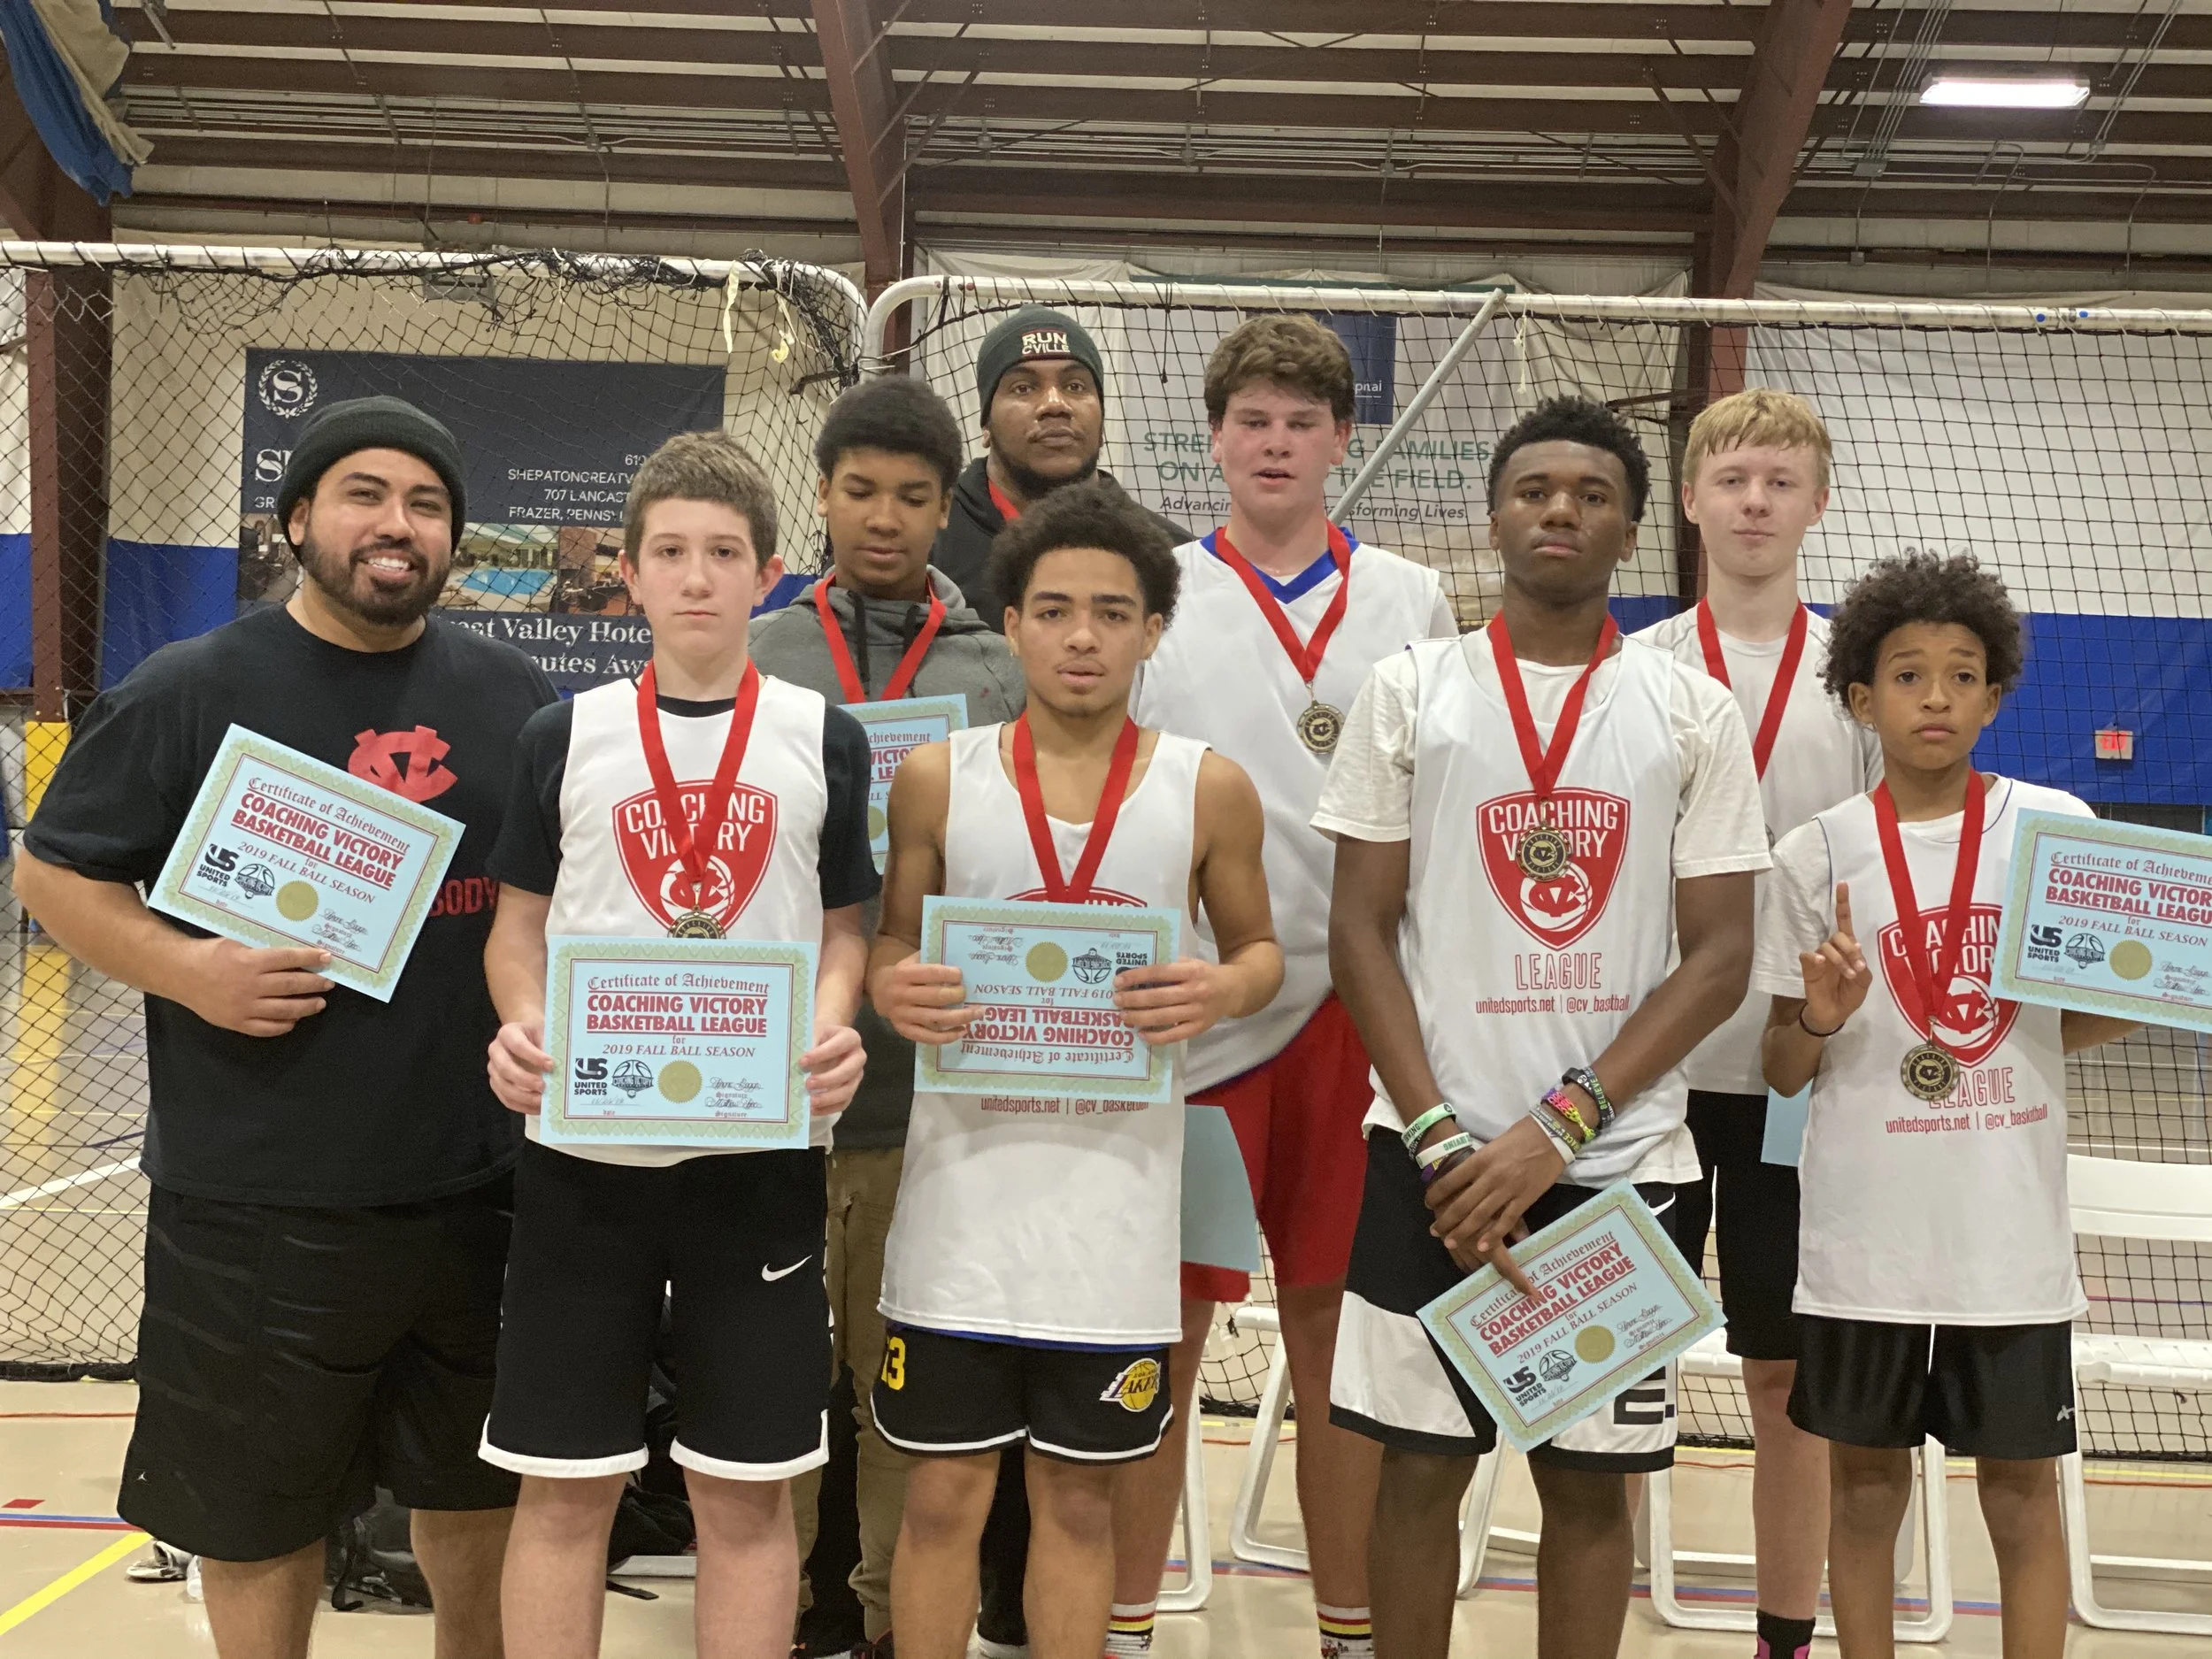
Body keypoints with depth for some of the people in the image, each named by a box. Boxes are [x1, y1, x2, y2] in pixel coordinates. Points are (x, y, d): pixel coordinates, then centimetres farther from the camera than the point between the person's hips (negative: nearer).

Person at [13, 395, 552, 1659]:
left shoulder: (513, 694, 6)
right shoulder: (193, 690, -3)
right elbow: (55, 871, 0)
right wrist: (188, 972, -16)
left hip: (476, 1182, 3)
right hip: (257, 1194, -3)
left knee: (479, 1487, 18)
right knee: (261, 1507, 12)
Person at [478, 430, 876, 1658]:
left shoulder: (823, 739, 5)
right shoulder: (567, 735, 5)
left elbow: (845, 929, 9)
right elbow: (519, 925, 9)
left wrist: (833, 1027, -11)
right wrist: (521, 1027, -11)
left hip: (762, 1145, 0)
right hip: (583, 1143, 0)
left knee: (748, 1493, 7)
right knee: (562, 1488, 7)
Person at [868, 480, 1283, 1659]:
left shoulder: (1209, 790, 1)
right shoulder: (938, 778, 2)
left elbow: (1259, 950, 10)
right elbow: (888, 950, 9)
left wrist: (1222, 992, -13)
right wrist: (892, 991, -15)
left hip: (1117, 1191, 0)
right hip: (964, 1175, 0)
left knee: (1078, 1495, 12)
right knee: (945, 1493, 8)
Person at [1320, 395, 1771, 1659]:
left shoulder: (1695, 712, 2)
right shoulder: (1411, 690, 3)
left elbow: (1719, 955, -2)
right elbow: (1362, 927, 1)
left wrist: (1557, 1129, -11)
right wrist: (1439, 1135, -10)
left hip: (1619, 1160, 0)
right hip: (1435, 1152, 0)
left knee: (1590, 1482, 9)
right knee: (1421, 1462, 8)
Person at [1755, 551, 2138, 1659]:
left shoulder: (2057, 827, 2)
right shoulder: (1817, 854, -1)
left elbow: (2074, 1025, 11)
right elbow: (1784, 1073, 4)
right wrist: (1820, 1019, -17)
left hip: (2012, 1233, 1)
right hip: (1865, 1235, 0)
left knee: (2022, 1491, 10)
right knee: (1866, 1487, 11)